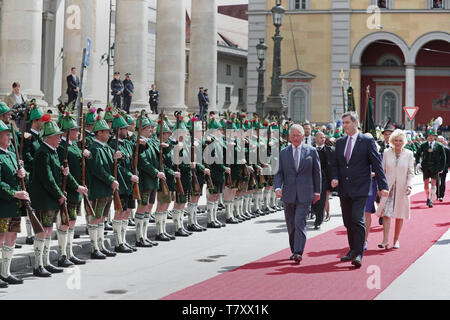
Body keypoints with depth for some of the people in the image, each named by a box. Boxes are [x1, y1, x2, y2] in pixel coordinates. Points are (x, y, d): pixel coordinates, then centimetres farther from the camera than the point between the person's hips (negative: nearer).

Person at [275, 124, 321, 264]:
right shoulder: (283, 153, 7)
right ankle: (294, 251, 23)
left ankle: (298, 252, -16)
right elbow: (279, 173, 6)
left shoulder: (311, 151, 3)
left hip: (304, 194, -3)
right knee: (291, 225, 9)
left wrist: (317, 191, 6)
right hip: (289, 194, 3)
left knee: (300, 222, -14)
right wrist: (278, 187, -11)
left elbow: (317, 172, 8)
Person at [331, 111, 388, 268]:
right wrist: (335, 178, -2)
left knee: (358, 220, -14)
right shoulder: (340, 142, 13)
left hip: (360, 189, -5)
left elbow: (377, 164, -3)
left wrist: (383, 186, -7)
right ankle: (353, 250, 23)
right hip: (344, 190, 6)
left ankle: (358, 255, -14)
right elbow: (335, 164, 18)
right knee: (348, 222, 10)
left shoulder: (367, 141, -3)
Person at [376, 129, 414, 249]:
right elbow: (382, 171, 7)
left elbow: (411, 172, 3)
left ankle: (396, 240, 18)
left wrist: (409, 185, -11)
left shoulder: (409, 154, 2)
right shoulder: (387, 153, 3)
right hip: (388, 187, 0)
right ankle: (385, 241, -16)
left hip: (402, 188, 0)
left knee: (399, 215, 6)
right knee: (386, 213, -12)